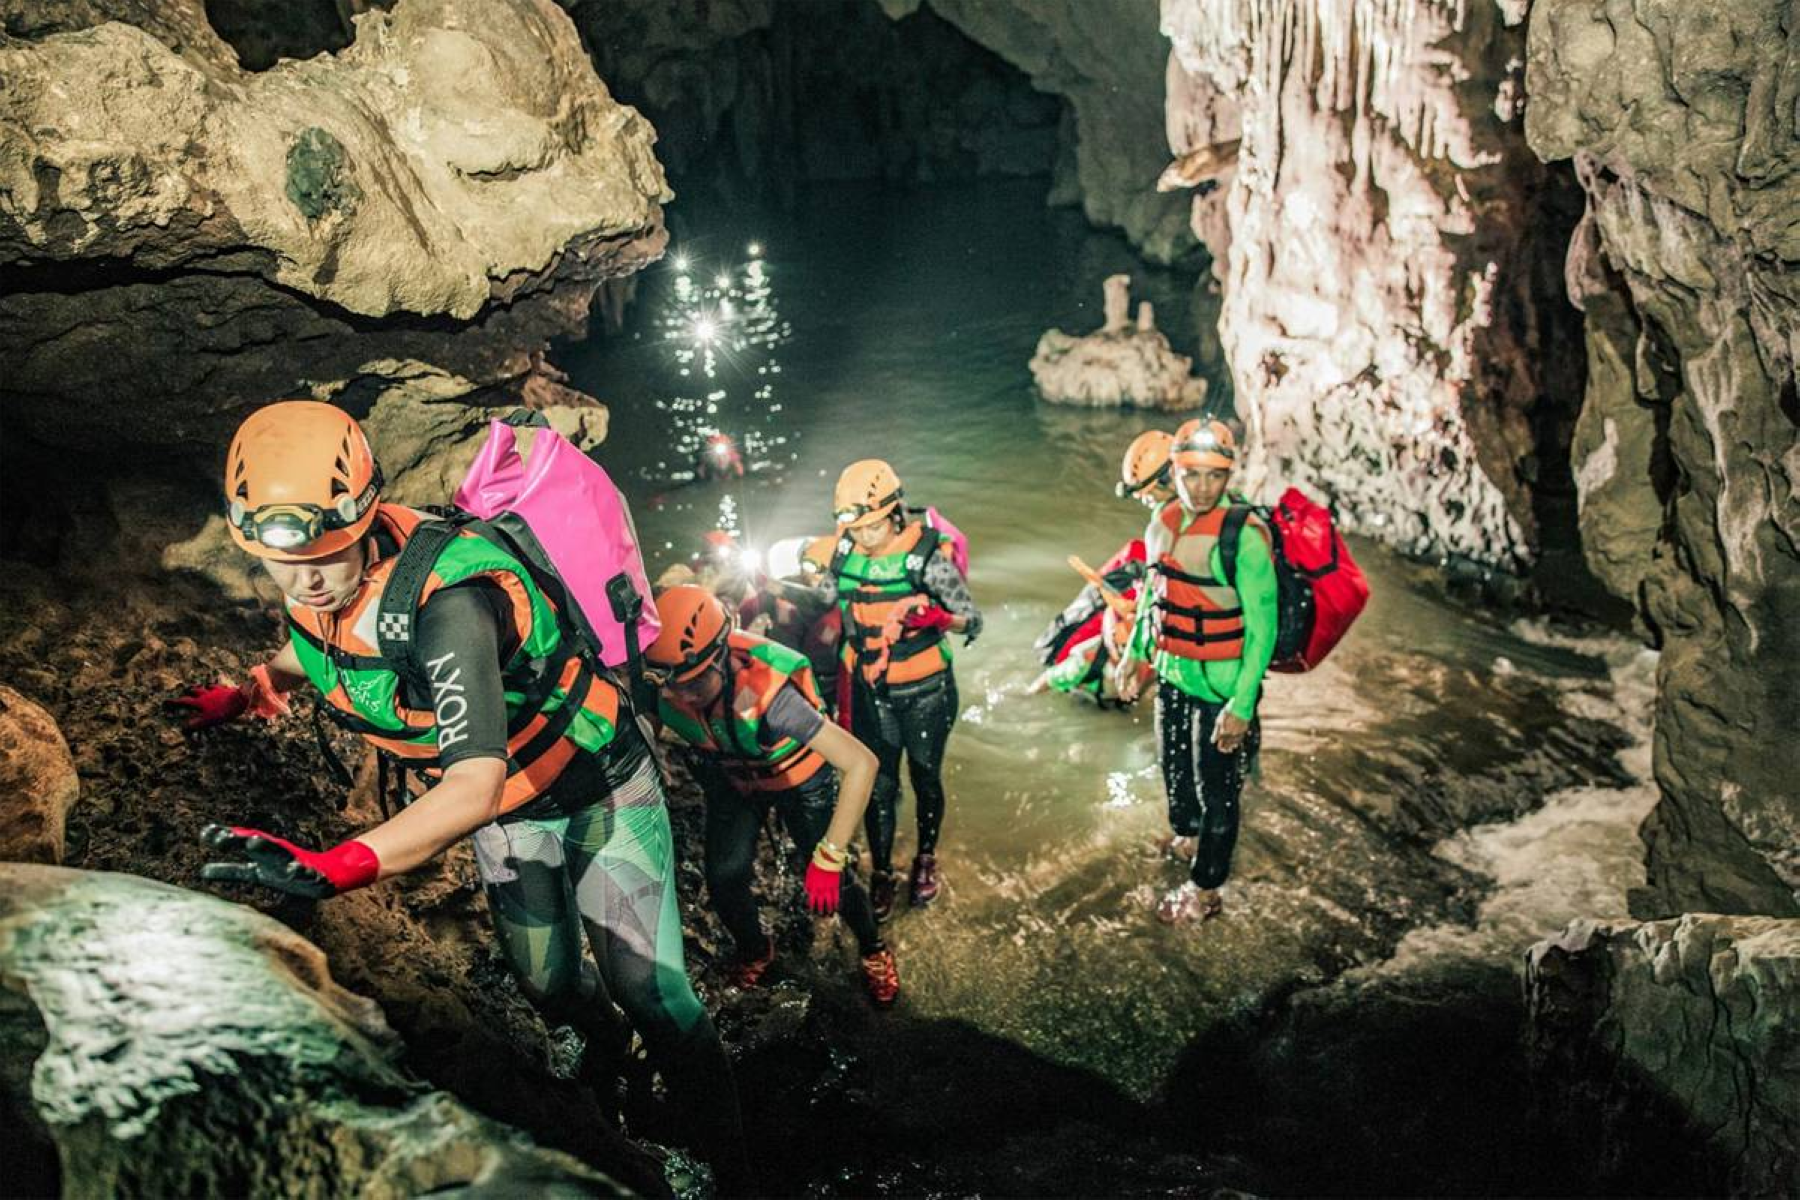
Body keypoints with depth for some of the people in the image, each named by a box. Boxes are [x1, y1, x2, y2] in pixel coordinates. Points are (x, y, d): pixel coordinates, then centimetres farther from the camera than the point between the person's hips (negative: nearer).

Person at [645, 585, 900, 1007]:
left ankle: (873, 949, 32)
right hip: (733, 779, 3)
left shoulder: (767, 693, -43)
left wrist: (829, 857, -40)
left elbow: (861, 763, -43)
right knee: (725, 881, -6)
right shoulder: (665, 689, -31)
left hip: (799, 779, -3)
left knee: (831, 884, 0)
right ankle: (754, 950, 26)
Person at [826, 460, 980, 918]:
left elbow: (972, 621, -15)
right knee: (878, 785, 8)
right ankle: (881, 873, 26)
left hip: (924, 691, -3)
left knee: (925, 779, 14)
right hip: (870, 691, 3)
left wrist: (936, 617, -38)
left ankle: (926, 858, 37)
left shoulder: (927, 555, -19)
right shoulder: (844, 555, -6)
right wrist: (844, 693, 16)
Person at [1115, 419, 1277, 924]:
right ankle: (1189, 834, 51)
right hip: (1173, 672, 7)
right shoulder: (1164, 520, -1)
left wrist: (1242, 705, -22)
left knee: (1217, 785, 6)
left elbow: (1262, 626, -20)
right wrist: (1134, 653, 17)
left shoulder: (1244, 534, -22)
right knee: (1174, 765, 24)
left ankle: (1205, 890, 23)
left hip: (1222, 680, -6)